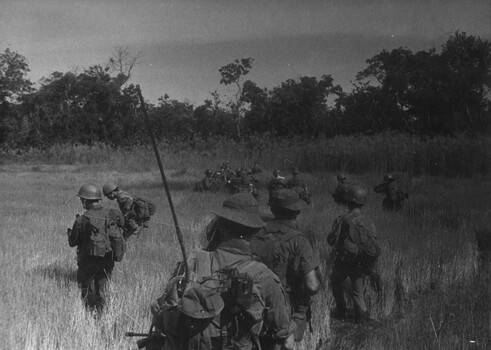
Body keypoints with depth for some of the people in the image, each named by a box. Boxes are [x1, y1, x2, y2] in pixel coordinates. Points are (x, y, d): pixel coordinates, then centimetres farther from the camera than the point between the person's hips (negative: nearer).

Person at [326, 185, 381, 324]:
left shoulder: (341, 221, -15)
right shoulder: (368, 224, -3)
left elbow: (331, 241, -10)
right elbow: (373, 248, -2)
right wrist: (373, 271, 5)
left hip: (342, 262, -2)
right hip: (360, 264, 3)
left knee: (336, 283, 24)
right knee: (358, 292, 15)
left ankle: (341, 311, 30)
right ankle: (361, 314, -2)